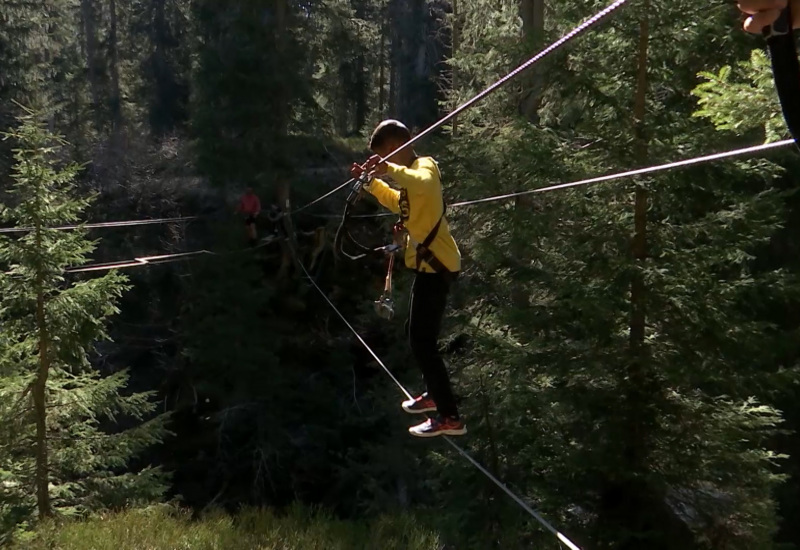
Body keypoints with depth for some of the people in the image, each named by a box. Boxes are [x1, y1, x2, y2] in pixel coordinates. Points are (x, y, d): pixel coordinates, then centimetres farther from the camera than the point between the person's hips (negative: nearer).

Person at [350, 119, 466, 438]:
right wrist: (372, 182, 22)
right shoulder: (410, 173, 14)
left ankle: (449, 417, -7)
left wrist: (391, 169, -39)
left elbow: (423, 185, -42)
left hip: (437, 265, -11)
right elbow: (399, 203, 32)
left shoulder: (425, 166, -16)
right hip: (428, 263, 11)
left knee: (422, 341, -11)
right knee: (419, 336, 23)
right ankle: (434, 394, 39)